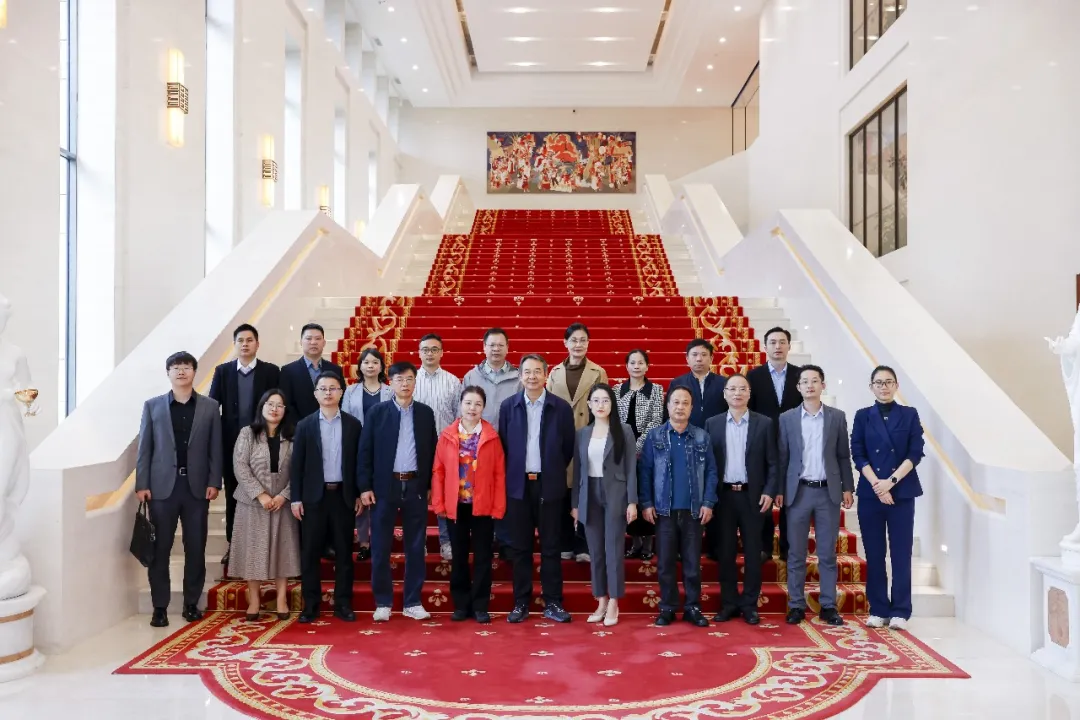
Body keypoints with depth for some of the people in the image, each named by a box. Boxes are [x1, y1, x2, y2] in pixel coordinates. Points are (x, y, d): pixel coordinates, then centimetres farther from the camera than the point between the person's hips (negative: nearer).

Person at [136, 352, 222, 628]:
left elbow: (215, 449, 4)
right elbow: (144, 448, 3)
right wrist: (142, 484, -3)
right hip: (162, 486, 0)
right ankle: (160, 607, 12)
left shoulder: (210, 407, 5)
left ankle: (192, 603, 18)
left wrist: (214, 482, -4)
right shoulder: (152, 406, 6)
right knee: (160, 549, 3)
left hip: (197, 487, 0)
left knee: (196, 549, 6)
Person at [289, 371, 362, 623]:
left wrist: (359, 494, 0)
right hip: (314, 496, 0)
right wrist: (295, 498, -4)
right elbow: (296, 464, 1)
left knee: (344, 552, 5)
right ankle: (310, 605, 12)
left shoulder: (353, 424, 4)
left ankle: (343, 603, 13)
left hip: (343, 495, 0)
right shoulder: (305, 425, 3)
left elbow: (359, 462, 5)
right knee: (310, 553, 3)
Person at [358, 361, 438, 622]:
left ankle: (413, 602, 16)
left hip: (416, 486, 2)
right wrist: (364, 487, -6)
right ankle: (382, 602, 14)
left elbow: (431, 450, 8)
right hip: (384, 486, -1)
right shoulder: (377, 412, 0)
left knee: (416, 546, 6)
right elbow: (365, 452, -1)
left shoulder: (425, 413, 6)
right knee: (380, 547, 3)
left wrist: (431, 485, 4)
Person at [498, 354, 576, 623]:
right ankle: (521, 603, 16)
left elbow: (568, 447, 5)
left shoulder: (561, 407, -2)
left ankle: (552, 603, 14)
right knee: (519, 547, 7)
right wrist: (511, 473, 6)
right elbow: (502, 444, 7)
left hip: (549, 485, -1)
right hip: (518, 485, 1)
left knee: (550, 546, 5)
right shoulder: (508, 406, 2)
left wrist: (554, 471, 8)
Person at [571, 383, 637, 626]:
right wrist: (575, 503, 7)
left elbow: (631, 468, -3)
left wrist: (632, 501, -8)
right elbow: (578, 470, 9)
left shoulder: (624, 431, -1)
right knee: (595, 552, 7)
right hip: (590, 496, 3)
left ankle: (613, 604, 8)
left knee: (613, 550, -1)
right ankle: (601, 601, 16)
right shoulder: (582, 433, 8)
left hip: (615, 495, -3)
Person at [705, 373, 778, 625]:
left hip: (752, 495, -1)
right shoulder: (712, 424, 6)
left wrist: (769, 491, -8)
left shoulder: (764, 424, 3)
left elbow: (772, 462, 2)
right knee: (725, 552, 5)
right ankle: (729, 603, 15)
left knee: (752, 551, 5)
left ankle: (749, 604, 14)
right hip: (723, 495, 1)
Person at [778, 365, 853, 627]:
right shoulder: (787, 419, 3)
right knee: (796, 553, 4)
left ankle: (828, 606, 15)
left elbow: (843, 456, 7)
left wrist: (847, 488, 2)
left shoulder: (837, 417, 5)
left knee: (827, 553, 6)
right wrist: (779, 490, 0)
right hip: (798, 492, 0)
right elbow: (782, 457, 3)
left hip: (828, 492, 0)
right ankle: (796, 605, 13)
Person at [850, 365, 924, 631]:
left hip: (902, 493, -1)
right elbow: (858, 455, 0)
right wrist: (877, 484, -12)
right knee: (874, 553, 5)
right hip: (870, 493, 1)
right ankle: (878, 609, 13)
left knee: (901, 552, 1)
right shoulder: (863, 416, 6)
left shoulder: (909, 414, 5)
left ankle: (900, 611, 9)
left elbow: (915, 453, -2)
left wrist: (890, 481, -12)